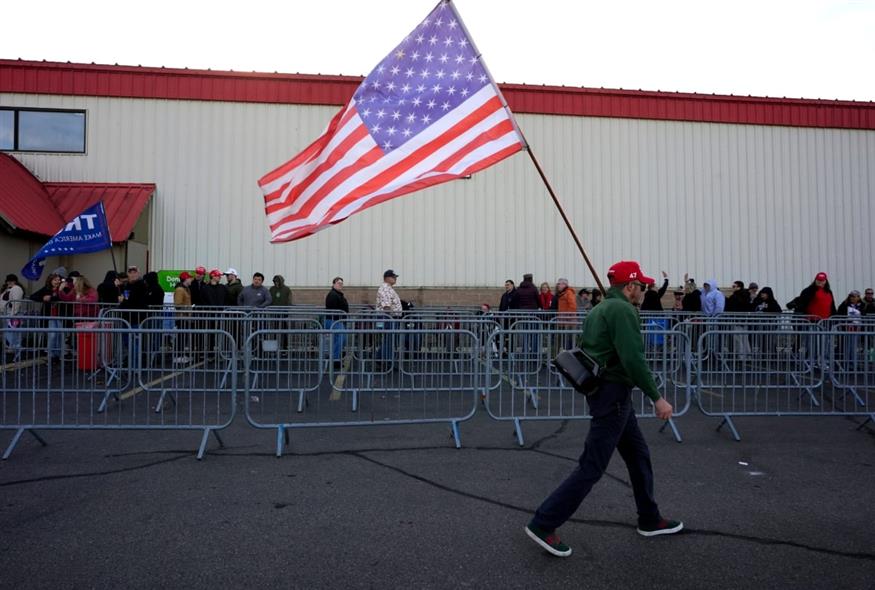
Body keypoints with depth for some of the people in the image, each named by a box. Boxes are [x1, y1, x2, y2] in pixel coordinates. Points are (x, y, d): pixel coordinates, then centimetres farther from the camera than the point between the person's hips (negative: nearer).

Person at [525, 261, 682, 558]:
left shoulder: (599, 309, 14)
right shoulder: (623, 310, -15)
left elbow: (586, 350, 17)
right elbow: (633, 359, -23)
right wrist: (657, 398, -17)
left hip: (604, 390, 10)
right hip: (614, 394, -10)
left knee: (638, 454, 20)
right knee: (592, 466, -5)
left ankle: (650, 521, 35)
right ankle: (543, 524, 0)